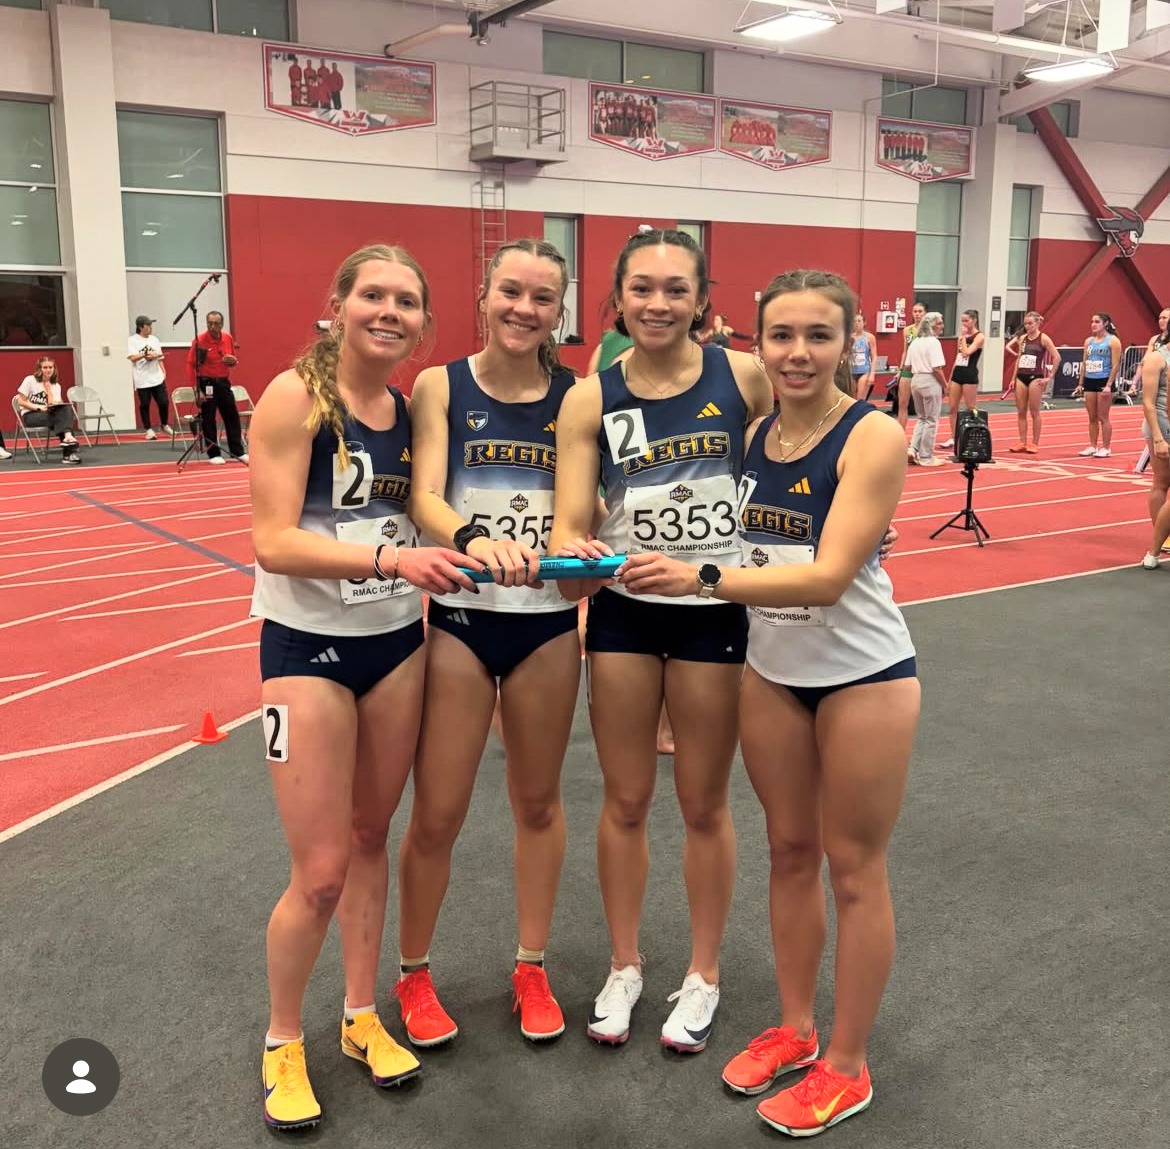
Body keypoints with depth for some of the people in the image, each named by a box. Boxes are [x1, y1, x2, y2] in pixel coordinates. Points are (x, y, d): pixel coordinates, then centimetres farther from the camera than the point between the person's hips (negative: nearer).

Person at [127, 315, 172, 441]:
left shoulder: (154, 339, 12)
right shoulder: (132, 340, -3)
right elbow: (132, 357, -12)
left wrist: (163, 371, 7)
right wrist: (145, 355, -23)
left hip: (157, 377, 4)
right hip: (142, 380, -4)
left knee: (164, 402, 2)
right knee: (144, 405, 1)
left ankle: (164, 425, 23)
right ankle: (149, 430, 12)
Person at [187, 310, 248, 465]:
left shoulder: (228, 338, 3)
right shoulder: (199, 341, -12)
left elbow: (232, 360, 18)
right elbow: (191, 366, -13)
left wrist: (233, 361, -8)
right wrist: (197, 389, -18)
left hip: (224, 383, 5)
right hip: (206, 384, -5)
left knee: (233, 417, 8)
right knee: (208, 420, 0)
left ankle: (238, 452, 17)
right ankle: (214, 454, 9)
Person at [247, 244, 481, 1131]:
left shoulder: (412, 407, 4)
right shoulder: (294, 396, -14)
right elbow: (274, 542, -21)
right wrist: (390, 559, -32)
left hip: (397, 642, 6)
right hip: (308, 646, -5)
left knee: (371, 837, 16)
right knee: (321, 873, -1)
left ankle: (362, 1016, 35)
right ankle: (282, 1043, 24)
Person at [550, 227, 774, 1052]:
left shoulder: (745, 377, -9)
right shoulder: (590, 400, -5)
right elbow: (569, 526, -9)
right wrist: (573, 557, -30)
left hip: (716, 611, -1)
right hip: (623, 611, 2)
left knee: (704, 803, 13)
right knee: (626, 800, 14)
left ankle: (703, 975, 33)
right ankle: (624, 966, 35)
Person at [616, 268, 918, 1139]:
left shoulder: (873, 437, -18)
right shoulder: (756, 434, 0)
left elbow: (828, 576, -28)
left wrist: (702, 577, -38)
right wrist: (630, 558, -2)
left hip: (863, 675, -5)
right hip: (772, 672, 6)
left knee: (853, 867, 7)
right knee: (789, 851, 16)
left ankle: (847, 1067, 25)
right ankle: (796, 1028, 35)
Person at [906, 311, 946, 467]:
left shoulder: (915, 342, 10)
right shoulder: (933, 342, -13)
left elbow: (908, 366, 12)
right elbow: (937, 368, -18)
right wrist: (945, 385, -6)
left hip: (916, 380, 7)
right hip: (930, 381, -7)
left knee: (922, 418, 20)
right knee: (931, 420, 3)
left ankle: (913, 449, 7)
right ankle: (926, 457, 7)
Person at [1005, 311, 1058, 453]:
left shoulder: (1043, 338, -6)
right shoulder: (1022, 338, 10)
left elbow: (1057, 357, -10)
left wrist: (1050, 377, -10)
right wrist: (1014, 377, 11)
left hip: (1035, 377, -6)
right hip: (1021, 377, 6)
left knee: (1034, 412, -1)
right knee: (1021, 411, 5)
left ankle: (1034, 443, 5)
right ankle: (1022, 442, 11)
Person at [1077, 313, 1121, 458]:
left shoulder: (1113, 341, -6)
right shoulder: (1088, 341, 12)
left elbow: (1115, 365, -11)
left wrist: (1109, 385, -17)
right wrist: (1081, 383, 11)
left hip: (1104, 381, -6)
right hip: (1090, 381, 6)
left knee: (1103, 417, -2)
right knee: (1092, 417, 9)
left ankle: (1105, 448, 5)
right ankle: (1093, 446, 16)